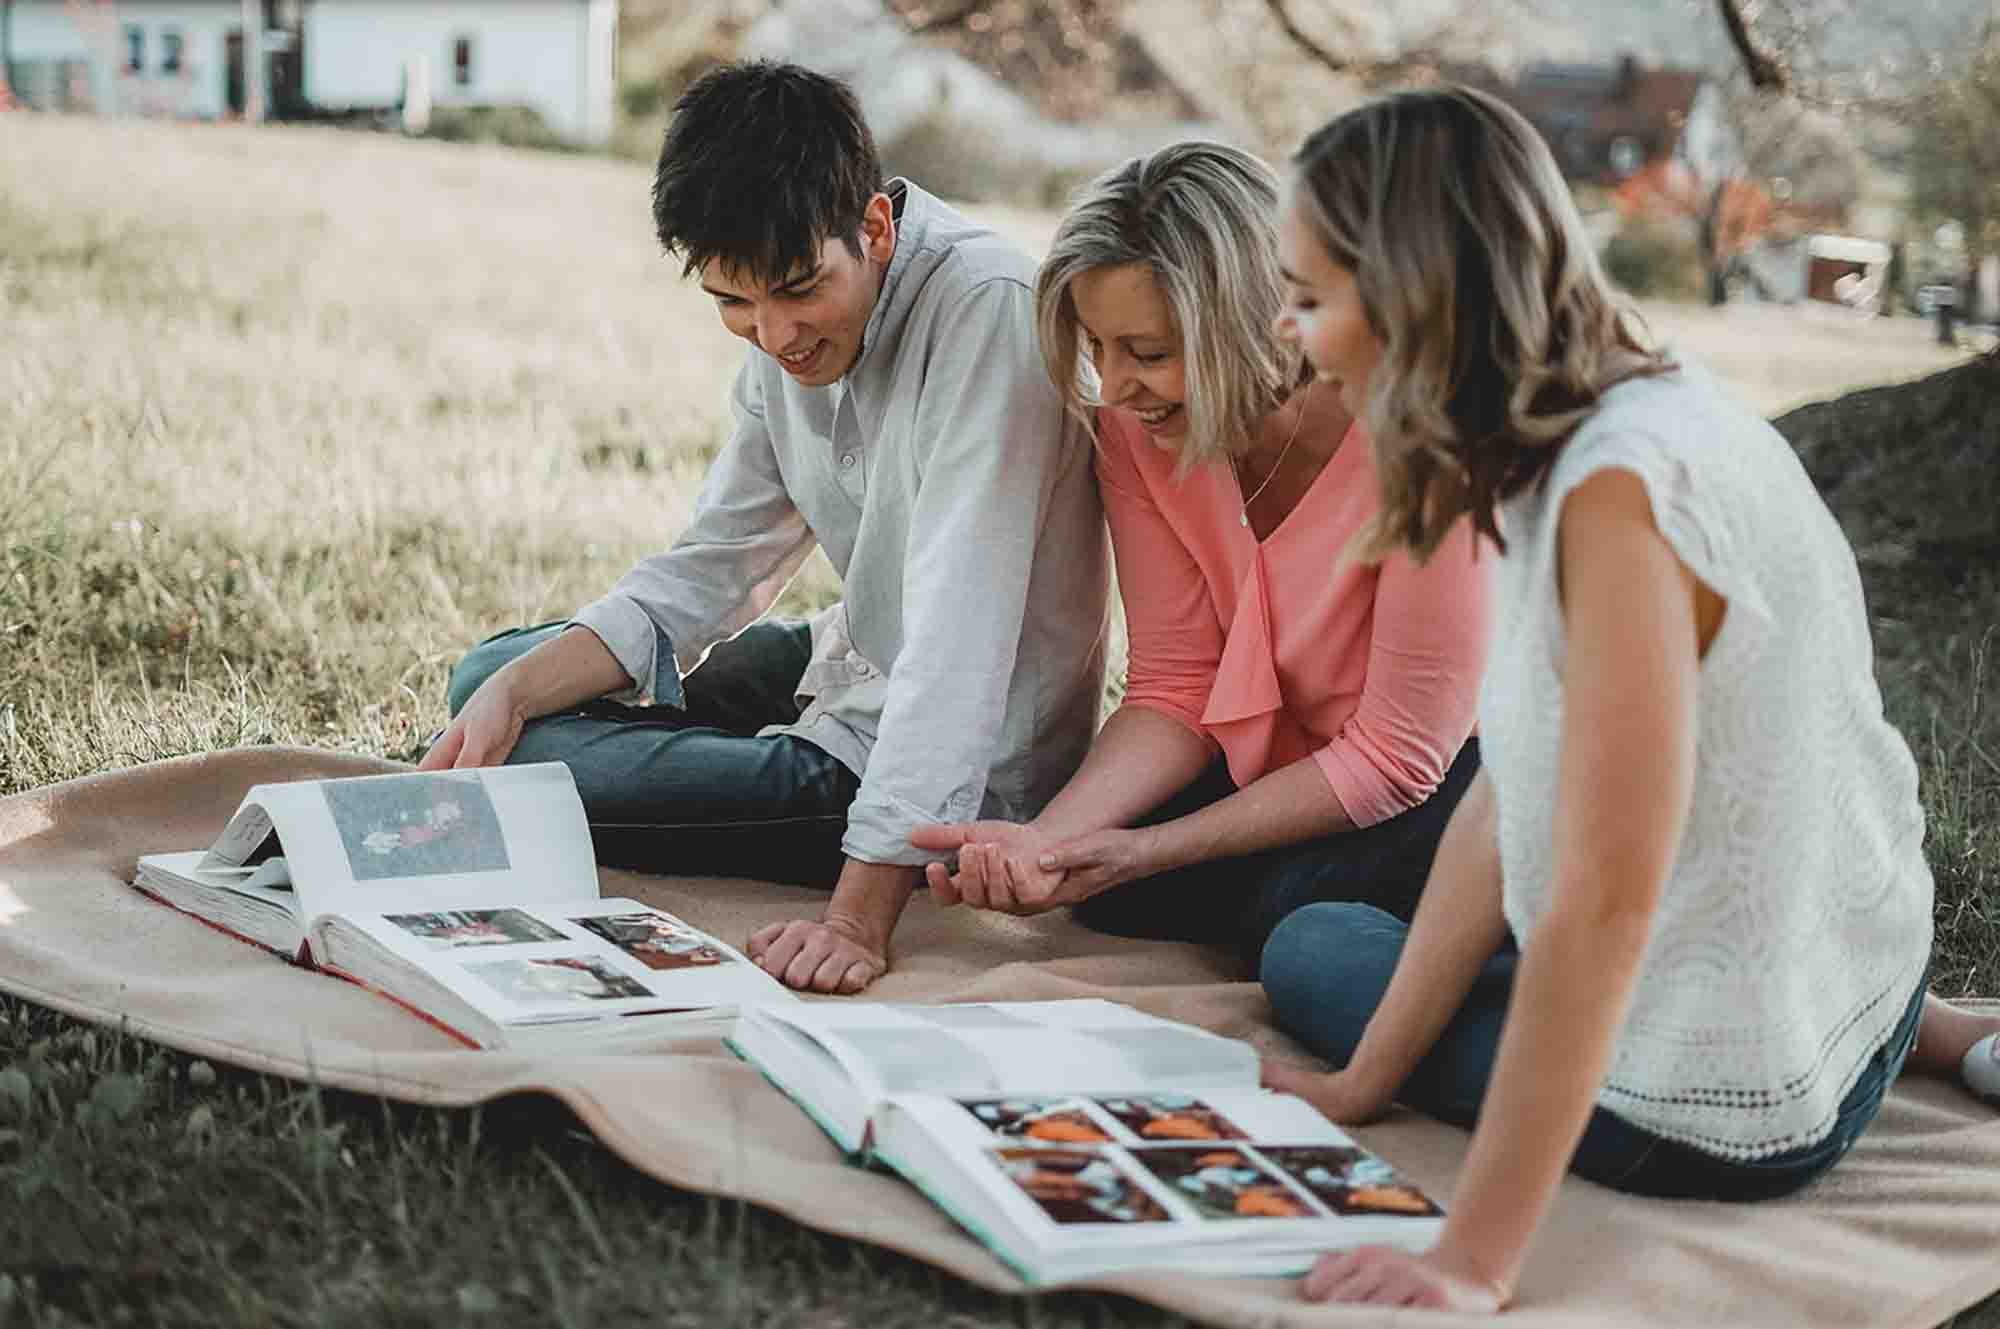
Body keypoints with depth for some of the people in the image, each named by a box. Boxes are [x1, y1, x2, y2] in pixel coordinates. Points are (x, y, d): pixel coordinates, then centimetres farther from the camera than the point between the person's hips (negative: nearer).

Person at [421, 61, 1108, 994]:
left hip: (954, 772, -9)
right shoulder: (792, 328, -1)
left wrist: (861, 912, -38)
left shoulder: (982, 312, -27)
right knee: (492, 681, 13)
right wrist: (513, 692, -11)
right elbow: (708, 571, 4)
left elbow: (956, 641, -33)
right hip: (853, 667, 9)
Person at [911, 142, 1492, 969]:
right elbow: (1176, 690, -8)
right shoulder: (1135, 428, -12)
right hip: (1295, 760, 5)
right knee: (1111, 892, -19)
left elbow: (1396, 753, -23)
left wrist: (1140, 852, -27)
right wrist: (1043, 839, -27)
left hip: (1451, 769, -5)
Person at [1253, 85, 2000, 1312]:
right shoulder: (1649, 414, 0)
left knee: (1314, 952, 16)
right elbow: (1510, 799, 1)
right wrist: (1363, 1084, 3)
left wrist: (1475, 1265, -29)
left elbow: (1603, 905, -30)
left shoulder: (1622, 486, -28)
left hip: (1728, 1113, -8)